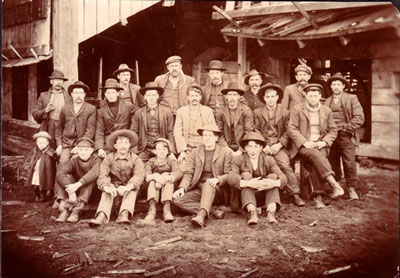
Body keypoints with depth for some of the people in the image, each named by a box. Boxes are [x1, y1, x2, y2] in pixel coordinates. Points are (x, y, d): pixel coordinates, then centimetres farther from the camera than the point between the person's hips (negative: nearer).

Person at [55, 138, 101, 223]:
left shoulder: (96, 160, -10)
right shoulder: (74, 161, -6)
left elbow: (94, 173, -35)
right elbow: (60, 173, -26)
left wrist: (78, 184, -48)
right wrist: (70, 191, -42)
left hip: (91, 192, -2)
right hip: (75, 192, 2)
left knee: (91, 179, -29)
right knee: (67, 177, -20)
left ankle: (76, 211, -39)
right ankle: (64, 210, -34)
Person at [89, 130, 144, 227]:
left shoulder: (135, 159, -7)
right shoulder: (109, 158, -3)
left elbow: (139, 175, -23)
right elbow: (102, 175, -17)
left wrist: (128, 187, -43)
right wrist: (106, 187, -40)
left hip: (129, 190, -1)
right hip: (114, 187, 1)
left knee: (133, 188, -32)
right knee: (108, 190, -29)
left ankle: (124, 214, -49)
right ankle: (102, 216, -49)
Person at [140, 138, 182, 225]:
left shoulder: (171, 161, 10)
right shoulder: (151, 162, 11)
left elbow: (178, 172, -13)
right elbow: (146, 174, -10)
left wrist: (166, 177, -32)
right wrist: (155, 177, -33)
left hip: (168, 190, 0)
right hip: (153, 189, 0)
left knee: (167, 176, -26)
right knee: (153, 181, -28)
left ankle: (166, 209, -44)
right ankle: (152, 211, -50)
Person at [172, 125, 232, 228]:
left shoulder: (226, 153, 6)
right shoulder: (194, 153, 13)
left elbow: (229, 175, -1)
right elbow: (188, 173, 5)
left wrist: (217, 180, -23)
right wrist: (182, 188, -14)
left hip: (217, 191, -3)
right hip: (199, 191, 3)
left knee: (208, 184, -37)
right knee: (176, 199, -23)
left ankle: (201, 215, -54)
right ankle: (212, 211, -30)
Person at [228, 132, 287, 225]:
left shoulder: (269, 160, 3)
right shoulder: (238, 160, -2)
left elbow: (283, 178, -12)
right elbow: (231, 179, -21)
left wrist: (274, 183, -36)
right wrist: (248, 183, -39)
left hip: (264, 194, 2)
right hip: (245, 195, -1)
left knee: (273, 176, -19)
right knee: (245, 175, -24)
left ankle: (271, 211, -39)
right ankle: (252, 212, -44)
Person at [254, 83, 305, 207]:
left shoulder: (285, 113, 13)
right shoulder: (257, 113, 16)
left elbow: (287, 132, 6)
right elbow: (256, 132, 9)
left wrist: (279, 145, -10)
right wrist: (264, 146, -5)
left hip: (279, 146, 0)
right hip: (263, 147, 1)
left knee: (285, 165, -26)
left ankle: (295, 195, -20)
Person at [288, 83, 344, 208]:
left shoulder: (327, 111, 13)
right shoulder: (297, 109, 5)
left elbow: (333, 130, 14)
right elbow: (292, 129, -1)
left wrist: (324, 142, -6)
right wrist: (304, 142, -14)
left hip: (320, 145, 2)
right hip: (303, 145, -1)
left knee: (315, 162, -30)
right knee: (315, 154, -34)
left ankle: (318, 196, -29)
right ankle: (334, 184, -41)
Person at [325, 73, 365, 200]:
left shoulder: (352, 99, 4)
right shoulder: (327, 101, 15)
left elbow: (359, 118, -4)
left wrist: (345, 128, -9)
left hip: (346, 136, -3)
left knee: (349, 162, -7)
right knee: (332, 163, 5)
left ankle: (351, 188, 4)